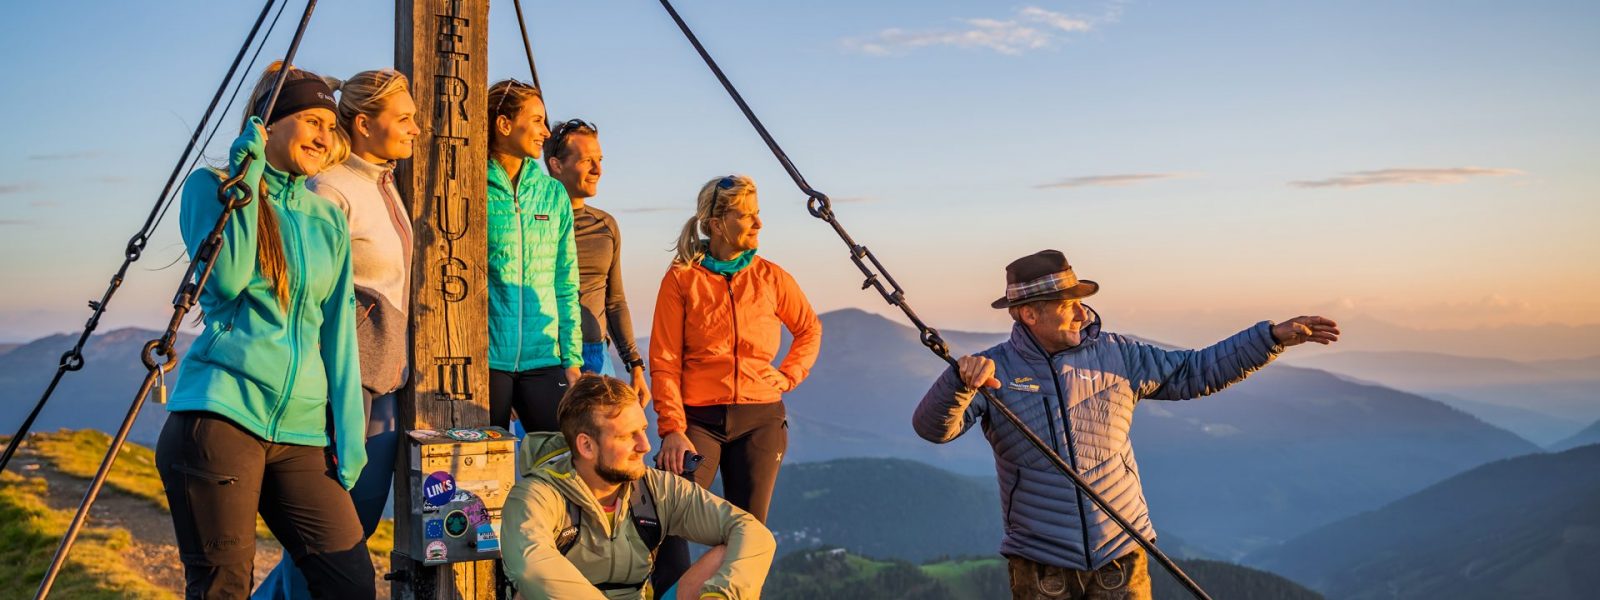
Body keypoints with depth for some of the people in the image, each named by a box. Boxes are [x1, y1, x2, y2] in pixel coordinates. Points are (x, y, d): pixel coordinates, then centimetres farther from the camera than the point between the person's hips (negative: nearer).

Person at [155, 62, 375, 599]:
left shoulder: (328, 218, 17)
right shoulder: (212, 187, 6)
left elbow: (338, 330, 14)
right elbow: (227, 279, -12)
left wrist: (348, 435, 7)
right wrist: (246, 179, -8)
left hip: (301, 431, 5)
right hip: (222, 413, -4)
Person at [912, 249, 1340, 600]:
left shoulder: (1116, 356, 3)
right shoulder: (994, 371, -7)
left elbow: (1197, 372, 9)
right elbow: (933, 427, -18)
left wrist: (1273, 337, 3)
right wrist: (962, 380, -38)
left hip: (1120, 555, 2)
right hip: (1040, 563, -2)